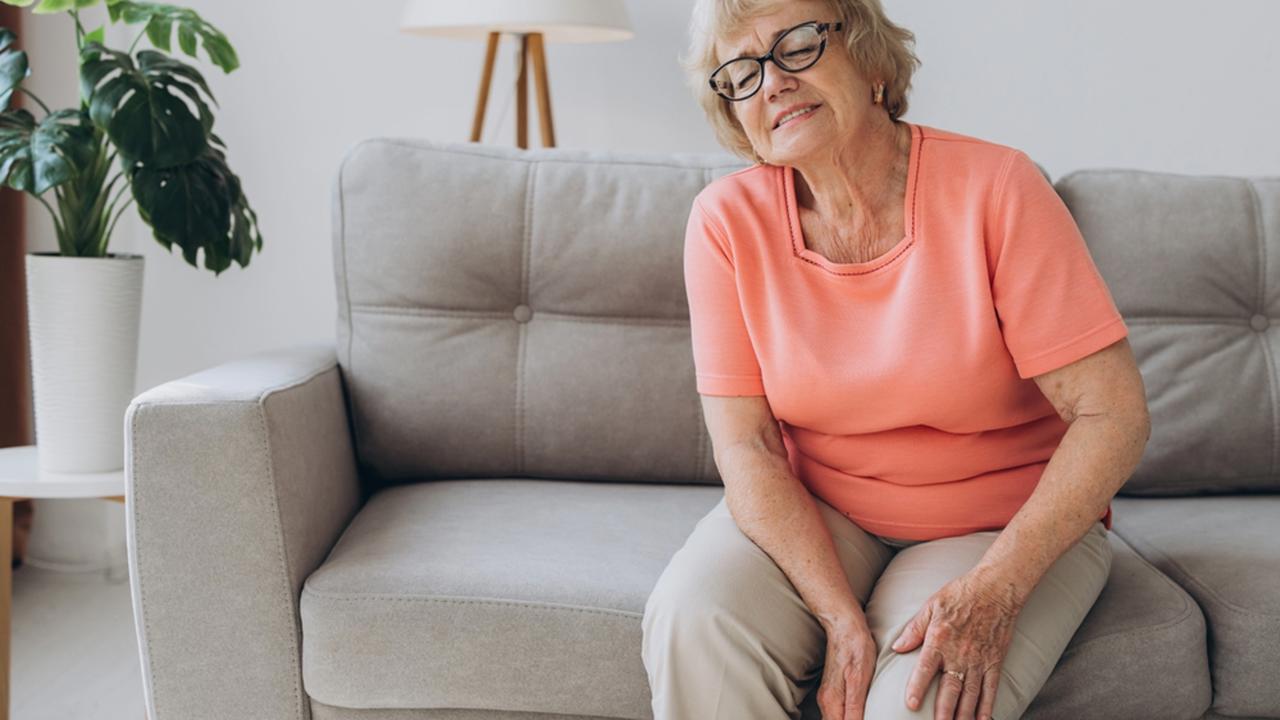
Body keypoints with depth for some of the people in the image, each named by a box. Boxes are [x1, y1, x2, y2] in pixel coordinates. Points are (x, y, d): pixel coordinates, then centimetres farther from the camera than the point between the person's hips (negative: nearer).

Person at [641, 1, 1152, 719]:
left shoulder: (994, 186, -16)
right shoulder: (728, 220, -8)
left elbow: (1115, 415, -16)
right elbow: (746, 446, -11)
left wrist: (996, 588, -26)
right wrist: (842, 618, -24)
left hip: (1012, 529, -2)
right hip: (812, 516, 3)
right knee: (692, 621, -26)